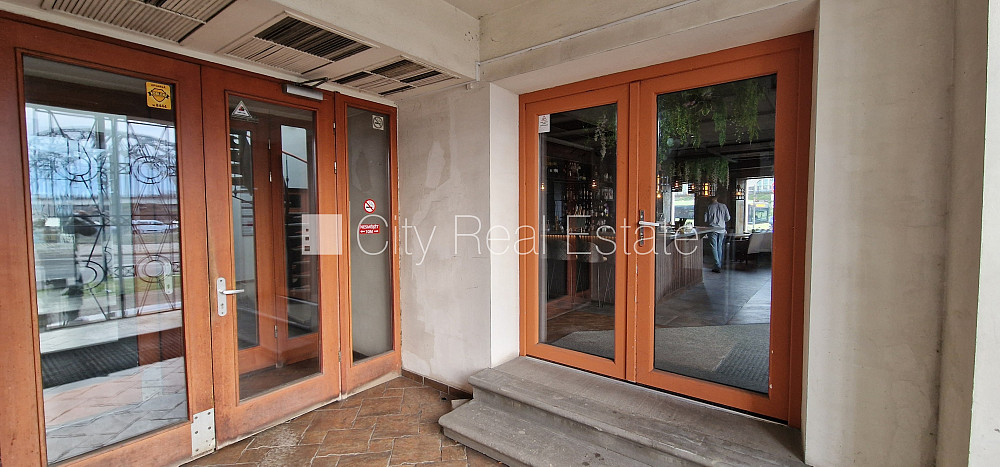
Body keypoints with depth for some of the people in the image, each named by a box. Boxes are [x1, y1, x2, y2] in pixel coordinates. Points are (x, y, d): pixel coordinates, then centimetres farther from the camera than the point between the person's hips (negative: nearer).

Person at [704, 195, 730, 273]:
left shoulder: (709, 207, -8)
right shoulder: (723, 206, 3)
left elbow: (705, 220, -6)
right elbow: (727, 218, 6)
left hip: (713, 229, -4)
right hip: (722, 229, 4)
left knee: (714, 248, -2)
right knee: (719, 247, 15)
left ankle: (717, 267, -6)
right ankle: (719, 265, 21)